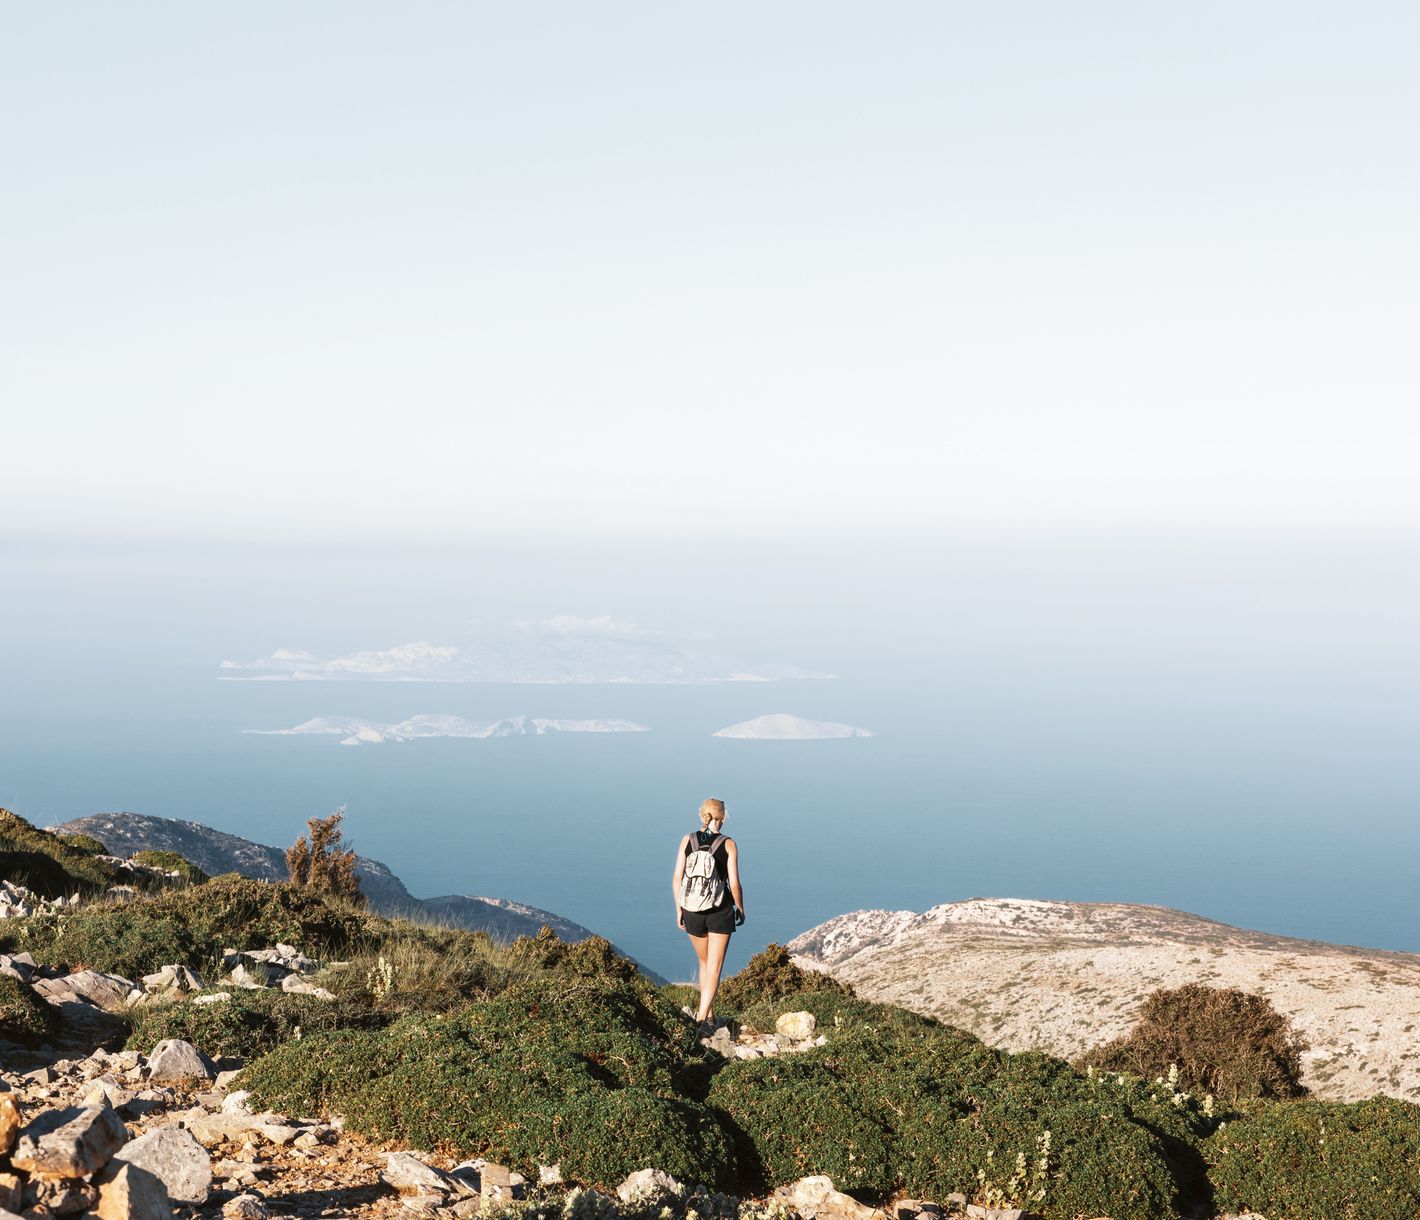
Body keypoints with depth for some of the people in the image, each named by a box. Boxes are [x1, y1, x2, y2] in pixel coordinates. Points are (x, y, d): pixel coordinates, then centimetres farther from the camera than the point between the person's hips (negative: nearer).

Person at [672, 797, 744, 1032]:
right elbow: (734, 883, -11)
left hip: (693, 912, 3)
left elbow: (677, 878, -3)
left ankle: (710, 1014, 29)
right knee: (715, 968, 3)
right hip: (720, 912, -3)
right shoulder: (728, 844, -10)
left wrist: (678, 909, 8)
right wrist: (740, 909, 5)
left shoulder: (687, 840, -3)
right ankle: (702, 1016, -12)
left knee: (705, 963, 23)